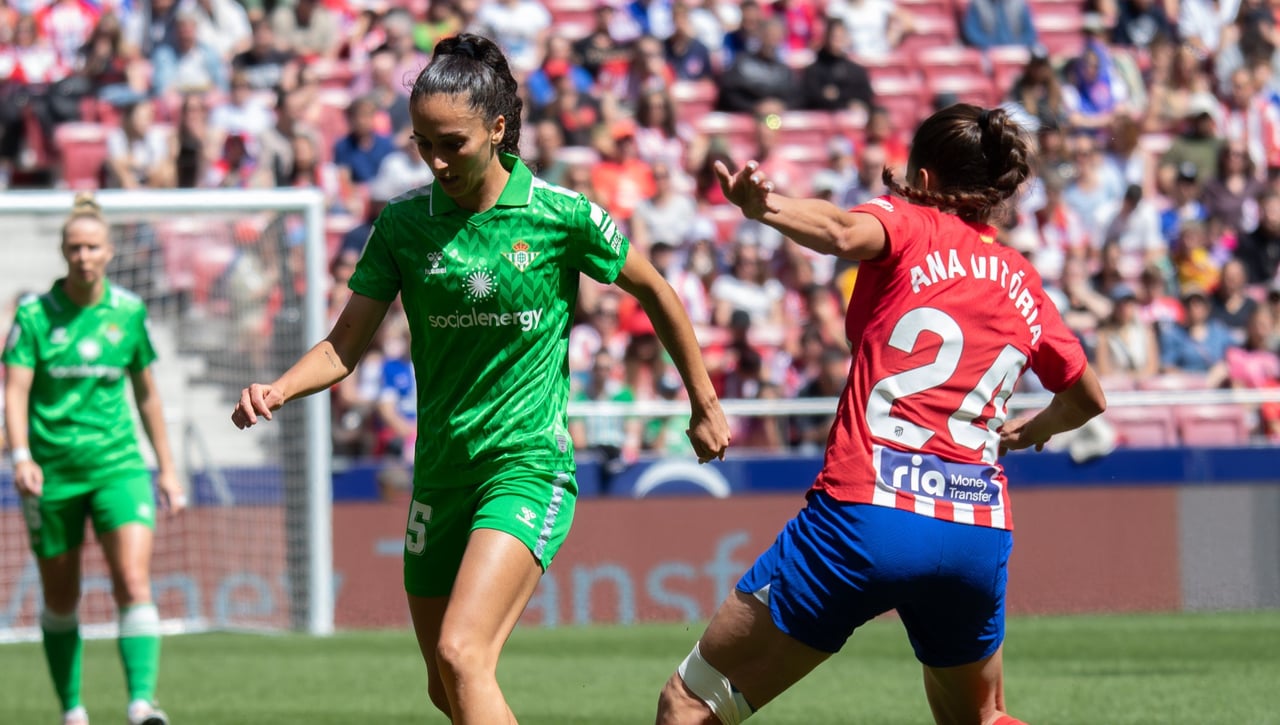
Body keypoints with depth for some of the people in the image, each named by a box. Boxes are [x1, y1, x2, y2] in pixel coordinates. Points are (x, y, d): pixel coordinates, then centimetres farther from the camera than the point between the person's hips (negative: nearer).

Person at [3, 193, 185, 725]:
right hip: (52, 471, -1)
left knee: (134, 583, -17)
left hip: (118, 465, 1)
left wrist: (167, 469, 14)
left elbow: (146, 392, 14)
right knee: (60, 599, 9)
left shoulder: (128, 312, 4)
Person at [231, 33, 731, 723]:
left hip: (529, 466, -5)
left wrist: (704, 405, 14)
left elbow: (655, 292, 7)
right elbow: (345, 345, 3)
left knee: (460, 655, -24)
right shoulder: (403, 224, 1)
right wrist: (278, 390, -17)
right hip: (440, 476, 5)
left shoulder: (561, 215, -7)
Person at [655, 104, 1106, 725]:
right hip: (980, 531, 5)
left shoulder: (909, 225, 6)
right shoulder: (1023, 284, 20)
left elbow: (845, 233, -20)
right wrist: (1030, 430, 53)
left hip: (864, 512, -5)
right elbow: (1088, 399, 35)